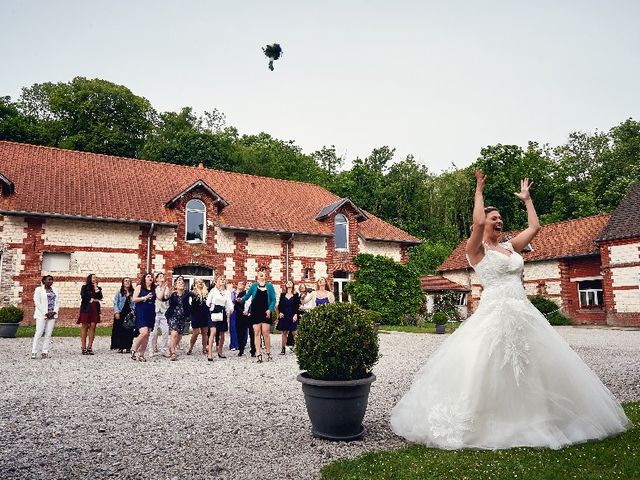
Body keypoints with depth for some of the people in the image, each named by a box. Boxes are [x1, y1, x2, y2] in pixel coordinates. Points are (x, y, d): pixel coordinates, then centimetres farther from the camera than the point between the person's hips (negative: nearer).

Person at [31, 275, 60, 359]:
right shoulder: (38, 289, 2)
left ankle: (45, 352, 5)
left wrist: (54, 311, -5)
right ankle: (34, 352, -5)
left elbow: (57, 302, 12)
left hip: (52, 315, 4)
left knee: (48, 334, 1)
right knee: (39, 333, -8)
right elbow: (37, 302, -5)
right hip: (41, 315, -4)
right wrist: (45, 313, -11)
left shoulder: (55, 290, 15)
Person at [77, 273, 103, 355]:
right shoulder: (85, 287, 4)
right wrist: (93, 300, -4)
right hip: (86, 309, -3)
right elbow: (84, 298, -7)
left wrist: (96, 287, -1)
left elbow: (100, 297, -1)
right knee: (85, 327, -2)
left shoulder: (98, 288, 15)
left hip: (95, 310, 3)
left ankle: (90, 347, 1)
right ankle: (83, 347, -1)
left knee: (93, 327, -2)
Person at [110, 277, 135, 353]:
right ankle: (120, 347, 5)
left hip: (130, 314, 1)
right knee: (120, 330, -1)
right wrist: (116, 312, -9)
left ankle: (128, 347, 6)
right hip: (121, 314, -1)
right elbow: (115, 303, 2)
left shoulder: (133, 293, 9)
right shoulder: (119, 292, 6)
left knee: (129, 331, -1)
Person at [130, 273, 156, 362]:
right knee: (144, 333, -19)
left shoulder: (154, 289, 13)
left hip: (151, 314, 5)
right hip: (141, 314, -5)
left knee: (147, 335, 5)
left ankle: (141, 354, 14)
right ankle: (133, 350, 2)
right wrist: (144, 298, -14)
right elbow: (134, 299, -4)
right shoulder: (139, 287, 2)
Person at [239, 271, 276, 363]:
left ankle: (268, 353, 14)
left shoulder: (269, 286, 5)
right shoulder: (254, 286, 7)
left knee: (266, 333, -2)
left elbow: (273, 300, 3)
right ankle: (259, 355, 3)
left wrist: (270, 310, -9)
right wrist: (241, 299, -12)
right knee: (256, 333, -1)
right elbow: (247, 295, 8)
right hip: (255, 313, 1)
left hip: (265, 313, -1)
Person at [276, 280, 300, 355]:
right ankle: (283, 349, 7)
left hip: (292, 316, -2)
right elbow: (279, 305, 11)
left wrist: (295, 314, -10)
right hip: (284, 316, 2)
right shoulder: (282, 294, 11)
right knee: (283, 332, 3)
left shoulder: (295, 295, 6)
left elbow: (297, 306, 1)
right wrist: (280, 312, -5)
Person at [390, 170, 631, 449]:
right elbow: (478, 222, -19)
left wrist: (526, 199, 29)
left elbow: (535, 227, 23)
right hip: (494, 311, -7)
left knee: (532, 368, 11)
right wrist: (479, 191, -7)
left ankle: (533, 418, 25)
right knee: (486, 371, -5)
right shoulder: (476, 249, -1)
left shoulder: (510, 246, 19)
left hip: (523, 312, 7)